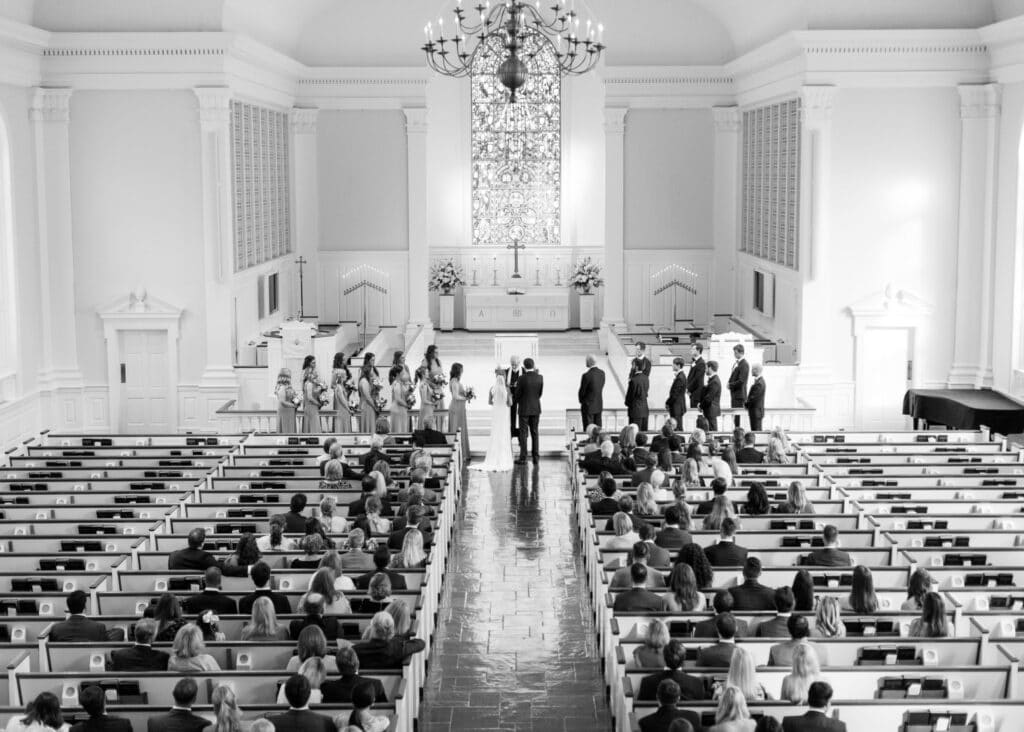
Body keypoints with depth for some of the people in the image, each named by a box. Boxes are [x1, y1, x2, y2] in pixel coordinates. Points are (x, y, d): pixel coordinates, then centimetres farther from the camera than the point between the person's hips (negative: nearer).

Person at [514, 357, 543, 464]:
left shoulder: (522, 378, -16)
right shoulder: (540, 377, -4)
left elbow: (517, 394, -8)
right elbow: (540, 393, 5)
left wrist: (518, 402, 13)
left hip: (524, 408, -4)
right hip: (536, 408, 4)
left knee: (523, 433, 2)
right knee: (535, 433, 11)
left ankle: (523, 457, 2)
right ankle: (536, 456, 11)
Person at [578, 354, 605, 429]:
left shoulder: (586, 375, -22)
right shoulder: (602, 373, -1)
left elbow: (582, 391, -12)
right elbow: (601, 388, 7)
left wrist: (581, 401, 7)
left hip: (588, 406, -6)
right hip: (599, 405, 6)